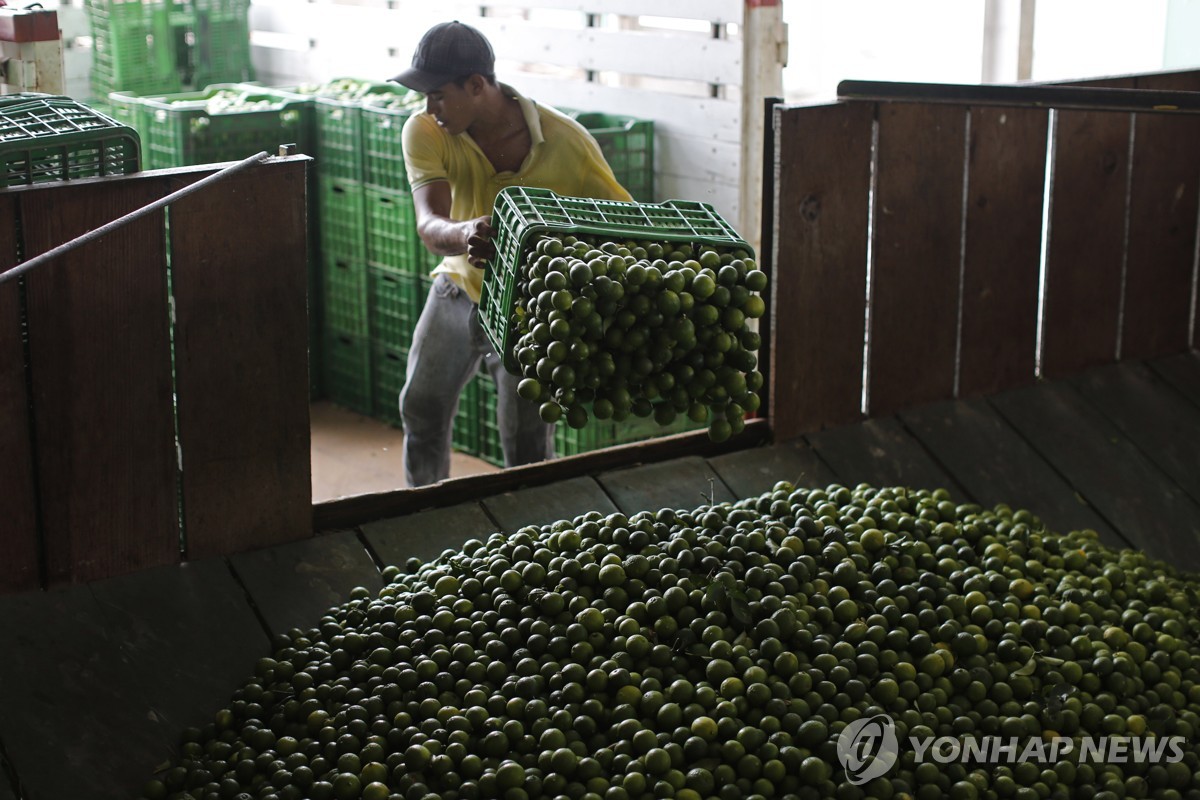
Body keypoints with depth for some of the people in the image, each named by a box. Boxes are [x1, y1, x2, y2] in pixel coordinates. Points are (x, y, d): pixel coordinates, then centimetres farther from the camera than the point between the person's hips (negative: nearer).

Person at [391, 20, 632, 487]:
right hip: (460, 287, 3)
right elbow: (428, 225, -32)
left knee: (527, 451, -7)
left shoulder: (566, 142, -24)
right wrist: (462, 234, -57)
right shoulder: (425, 133, -19)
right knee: (421, 409, 11)